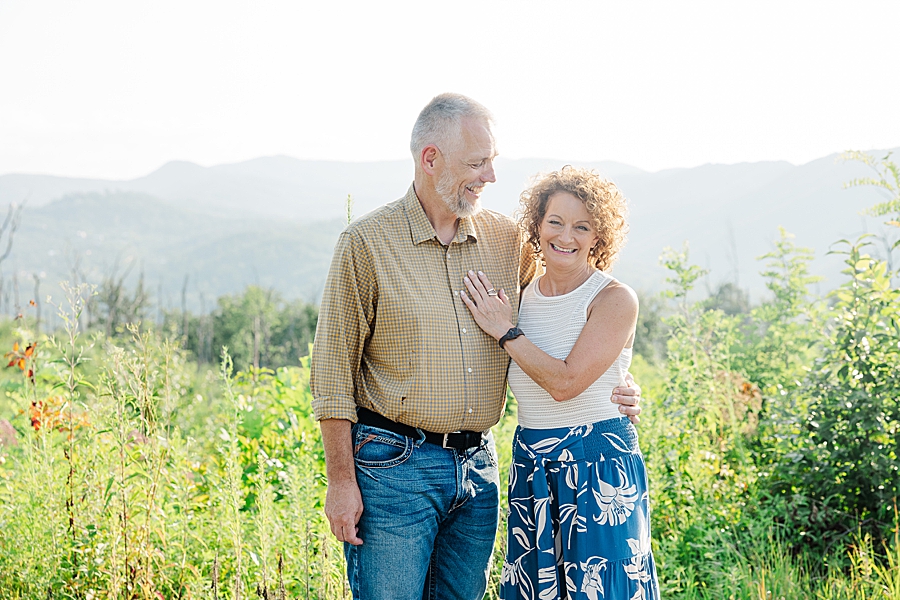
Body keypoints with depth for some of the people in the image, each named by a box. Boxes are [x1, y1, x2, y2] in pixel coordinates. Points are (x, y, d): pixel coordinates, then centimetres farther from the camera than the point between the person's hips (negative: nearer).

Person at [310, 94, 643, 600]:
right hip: (394, 464, -4)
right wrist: (342, 481, -8)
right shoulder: (367, 242, -6)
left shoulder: (506, 238, 7)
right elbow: (334, 371, -5)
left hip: (478, 464, 4)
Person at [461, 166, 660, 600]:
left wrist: (505, 331, -13)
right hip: (530, 465, 5)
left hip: (598, 465, -5)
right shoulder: (521, 296, 6)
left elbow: (565, 381, -20)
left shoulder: (615, 300, -10)